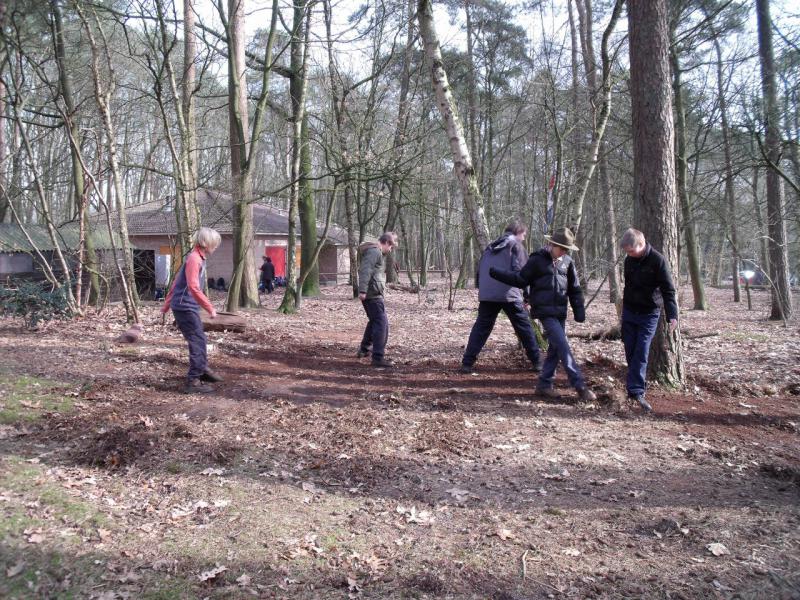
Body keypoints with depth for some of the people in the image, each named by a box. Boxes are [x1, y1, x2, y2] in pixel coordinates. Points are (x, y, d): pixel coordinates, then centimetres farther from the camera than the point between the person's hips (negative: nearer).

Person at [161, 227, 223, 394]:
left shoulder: (197, 258, 14)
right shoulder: (194, 258, -17)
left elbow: (176, 282, 20)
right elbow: (193, 287, -27)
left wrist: (167, 305, 24)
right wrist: (210, 308, -25)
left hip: (186, 306, 10)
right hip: (185, 307, -10)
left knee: (199, 339, 20)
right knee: (197, 341, -7)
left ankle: (203, 370, 36)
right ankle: (193, 381, -3)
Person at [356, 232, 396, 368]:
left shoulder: (376, 252, 21)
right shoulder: (374, 252, -12)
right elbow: (365, 271, -23)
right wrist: (362, 290, -29)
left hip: (371, 294, 11)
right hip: (373, 294, -11)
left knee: (374, 321, 23)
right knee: (381, 324, -10)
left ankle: (363, 349, 36)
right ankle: (378, 358, -10)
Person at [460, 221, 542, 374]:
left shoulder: (490, 247, 21)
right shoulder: (516, 245, 4)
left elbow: (479, 271, 19)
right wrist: (527, 294, 2)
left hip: (487, 295, 4)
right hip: (509, 295, -4)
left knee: (481, 328, 8)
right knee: (524, 328, 7)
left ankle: (467, 363, 0)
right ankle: (537, 362, 11)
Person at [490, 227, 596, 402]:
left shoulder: (567, 262, 8)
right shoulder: (537, 260, -4)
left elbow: (575, 288, 12)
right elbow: (520, 279, 1)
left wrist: (579, 310, 5)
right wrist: (496, 273, -5)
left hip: (560, 312, 6)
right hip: (545, 312, -6)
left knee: (555, 348, 8)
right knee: (563, 347, -12)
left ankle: (544, 385, 19)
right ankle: (580, 386, -10)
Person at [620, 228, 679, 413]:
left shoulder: (657, 260, -15)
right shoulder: (629, 260, 3)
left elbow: (668, 290, -16)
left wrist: (672, 315, -24)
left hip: (649, 314, -5)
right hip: (629, 312, 5)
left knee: (641, 353, -10)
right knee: (630, 352, 6)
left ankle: (636, 391, -10)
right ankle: (638, 385, 21)